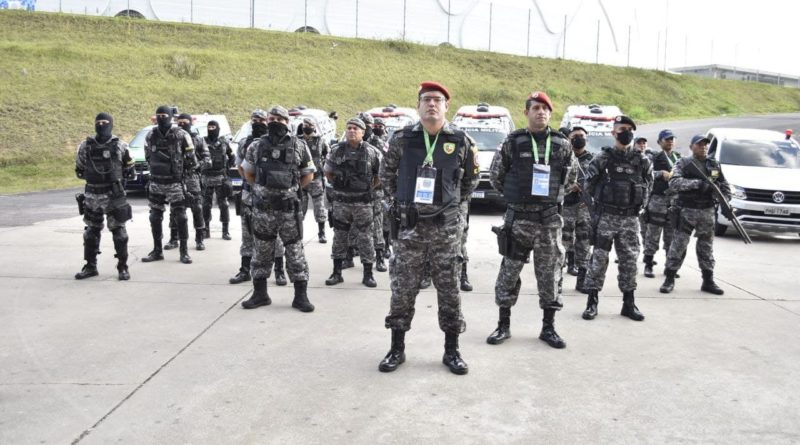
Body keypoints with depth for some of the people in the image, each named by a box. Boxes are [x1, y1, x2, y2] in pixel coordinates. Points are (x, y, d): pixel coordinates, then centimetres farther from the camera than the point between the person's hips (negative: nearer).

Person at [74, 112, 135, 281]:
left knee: (119, 232, 0)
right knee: (91, 232, 11)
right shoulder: (86, 146, 3)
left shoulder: (120, 146, -2)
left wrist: (116, 177, -3)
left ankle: (123, 267, 9)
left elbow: (129, 170, 5)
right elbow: (79, 170, 12)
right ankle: (90, 266, 22)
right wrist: (93, 177, 3)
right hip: (92, 196, 3)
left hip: (114, 196, -3)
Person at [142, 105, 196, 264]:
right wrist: (155, 169, 14)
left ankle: (184, 251, 6)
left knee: (180, 217, -3)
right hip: (155, 183, 5)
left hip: (174, 183, -4)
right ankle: (157, 251, 21)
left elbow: (190, 159, -2)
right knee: (155, 218, 10)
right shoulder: (151, 135, 5)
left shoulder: (181, 135, -8)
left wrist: (179, 168, 6)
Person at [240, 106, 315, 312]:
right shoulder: (257, 146, 5)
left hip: (289, 208, -2)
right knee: (261, 251, 9)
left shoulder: (299, 146, 0)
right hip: (262, 208, 2)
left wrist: (291, 189, 2)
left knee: (295, 250, 2)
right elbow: (247, 172, 17)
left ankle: (301, 295, 9)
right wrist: (262, 189, 9)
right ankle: (260, 294, 20)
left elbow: (308, 174, 8)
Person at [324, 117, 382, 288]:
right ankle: (337, 273, 17)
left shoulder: (372, 152, -2)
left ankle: (368, 274, 11)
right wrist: (338, 185, 9)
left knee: (365, 237, 3)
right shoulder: (336, 150, 1)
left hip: (363, 202, -1)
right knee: (339, 236, 8)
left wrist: (369, 188, 5)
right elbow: (328, 172, 13)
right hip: (341, 201, 1)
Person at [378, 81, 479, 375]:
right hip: (408, 225, 0)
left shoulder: (461, 141, 0)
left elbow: (471, 179, 15)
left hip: (445, 227, 0)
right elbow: (386, 174, 14)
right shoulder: (402, 139, 0)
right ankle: (397, 349, 18)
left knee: (449, 290, 5)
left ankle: (451, 350, 18)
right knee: (402, 290, 5)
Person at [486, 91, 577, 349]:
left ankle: (548, 328, 18)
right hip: (518, 218, -1)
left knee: (549, 274, 7)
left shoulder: (562, 144, 4)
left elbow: (571, 177, 19)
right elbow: (496, 175, 8)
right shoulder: (513, 142, -1)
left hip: (550, 219, 2)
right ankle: (504, 325, 15)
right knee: (509, 272, 3)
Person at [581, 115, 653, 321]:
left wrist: (637, 203, 11)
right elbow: (589, 184, 3)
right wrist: (604, 199, 6)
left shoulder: (642, 161, 5)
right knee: (599, 259, -1)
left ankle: (629, 304, 16)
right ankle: (592, 302, 6)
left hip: (630, 218, 3)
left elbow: (648, 183, 19)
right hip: (605, 217, -3)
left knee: (629, 260, 7)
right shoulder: (603, 158, -3)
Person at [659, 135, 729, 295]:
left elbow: (725, 186, 18)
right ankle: (669, 279, 5)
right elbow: (674, 183, -17)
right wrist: (697, 183, -27)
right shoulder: (683, 164, -2)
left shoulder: (714, 165, 12)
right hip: (687, 211, -4)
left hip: (708, 212, 4)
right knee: (678, 245, -2)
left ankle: (708, 281, 17)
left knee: (706, 247, 10)